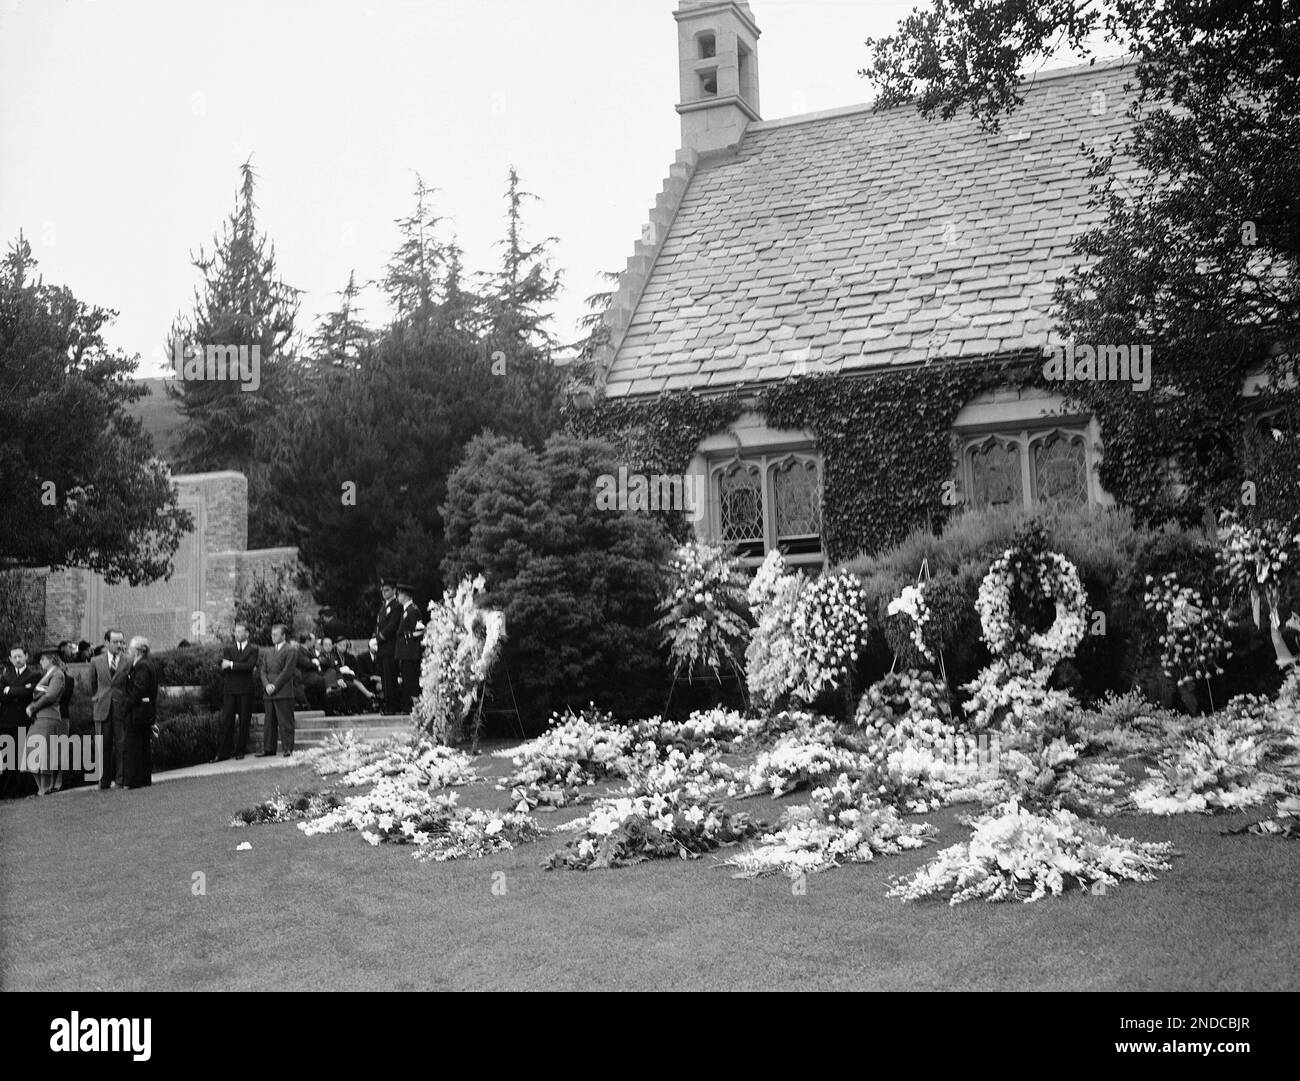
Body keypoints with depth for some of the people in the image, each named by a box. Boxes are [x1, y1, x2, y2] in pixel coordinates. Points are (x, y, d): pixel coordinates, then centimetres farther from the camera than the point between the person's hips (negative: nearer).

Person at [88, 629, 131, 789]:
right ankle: (104, 780, 12)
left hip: (121, 709, -2)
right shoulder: (96, 661, 8)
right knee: (103, 745, 4)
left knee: (121, 744, -3)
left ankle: (119, 780, 3)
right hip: (102, 708, 2)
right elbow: (92, 685, 20)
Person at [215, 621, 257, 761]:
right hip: (229, 689, 1)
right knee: (226, 722, -1)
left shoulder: (253, 649, 4)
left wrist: (231, 664, -13)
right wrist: (244, 668, -9)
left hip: (245, 690, -1)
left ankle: (240, 751, 12)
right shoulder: (228, 647, 9)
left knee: (244, 722, 3)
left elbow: (250, 666, -11)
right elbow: (224, 667, -4)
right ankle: (223, 753, 1)